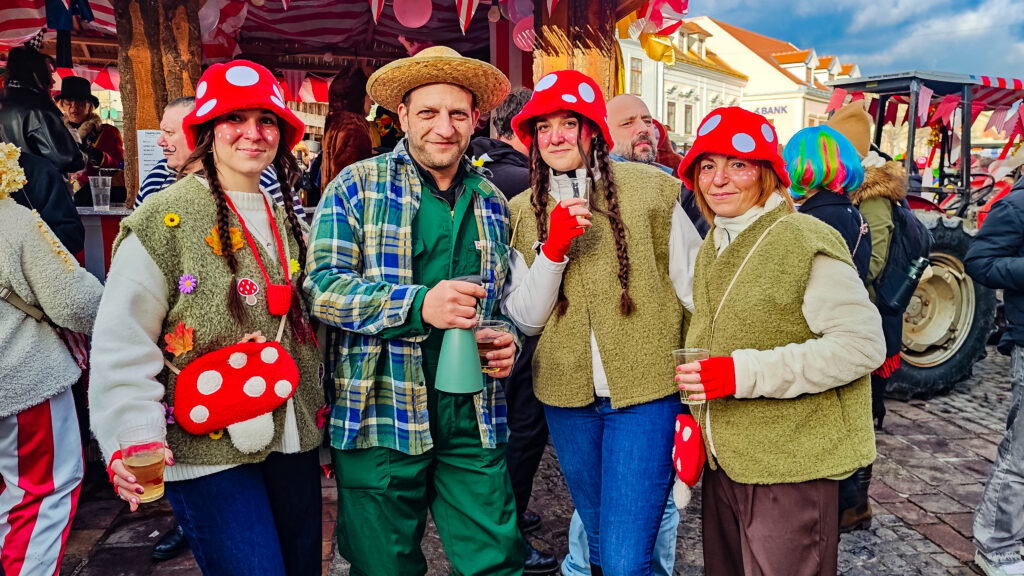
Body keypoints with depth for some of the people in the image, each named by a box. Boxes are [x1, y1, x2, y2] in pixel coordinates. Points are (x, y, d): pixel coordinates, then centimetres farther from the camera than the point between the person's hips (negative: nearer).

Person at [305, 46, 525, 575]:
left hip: (474, 418, 3)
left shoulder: (491, 202, 12)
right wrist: (419, 305, -23)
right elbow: (321, 286, -11)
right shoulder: (356, 186, -1)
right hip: (381, 414, -3)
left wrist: (506, 338, 0)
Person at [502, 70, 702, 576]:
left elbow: (696, 286, 0)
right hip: (568, 396, 4)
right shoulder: (523, 211, 5)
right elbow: (525, 318, 0)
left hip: (646, 388, -3)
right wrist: (553, 248, -15)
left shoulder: (650, 188, -5)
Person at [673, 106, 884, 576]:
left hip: (791, 468, -7)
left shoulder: (807, 242, -14)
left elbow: (862, 344, -20)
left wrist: (744, 373, -25)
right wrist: (693, 417, 8)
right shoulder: (711, 249, 10)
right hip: (722, 460, 7)